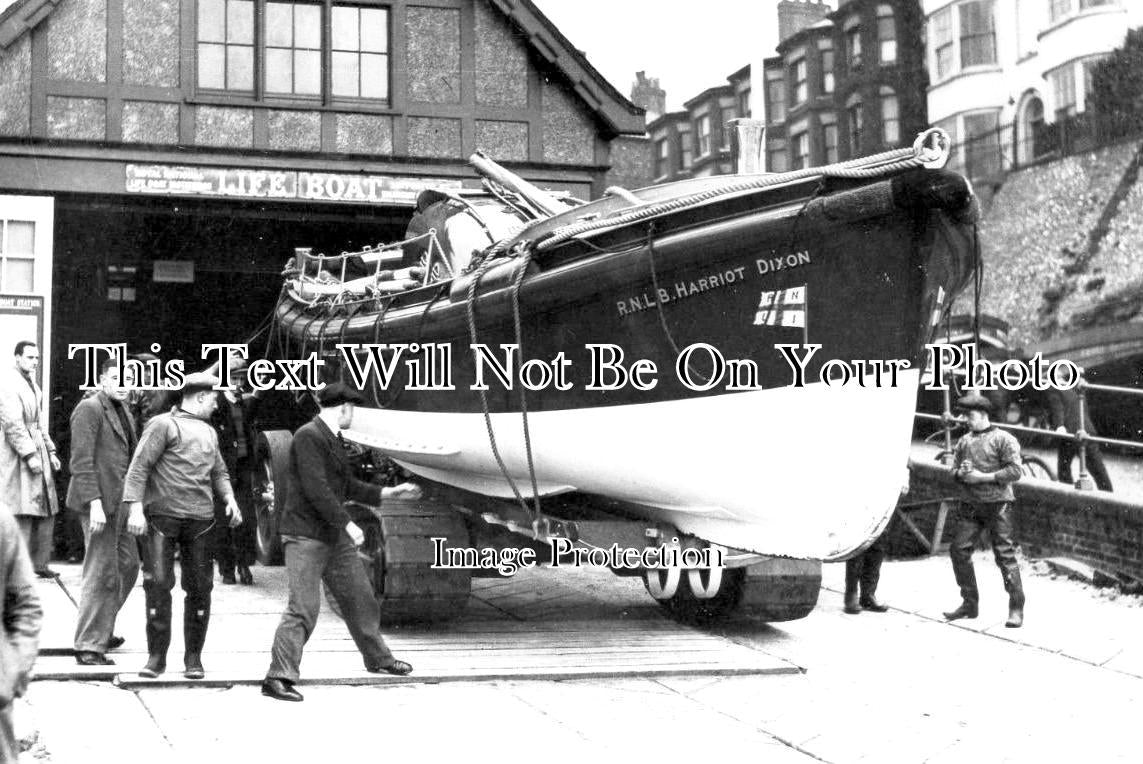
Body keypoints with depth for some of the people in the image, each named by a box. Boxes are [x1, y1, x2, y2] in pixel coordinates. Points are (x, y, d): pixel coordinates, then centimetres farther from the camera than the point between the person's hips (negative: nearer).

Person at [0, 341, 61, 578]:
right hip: (19, 459, -9)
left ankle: (39, 563, 16)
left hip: (39, 455, 9)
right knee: (23, 514, -8)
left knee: (46, 513, 9)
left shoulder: (33, 386, 18)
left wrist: (50, 451, 15)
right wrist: (29, 455, -21)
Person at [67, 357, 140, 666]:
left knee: (127, 565, 14)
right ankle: (89, 647, 2)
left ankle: (102, 629, 30)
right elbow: (81, 460, -16)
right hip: (99, 501, -9)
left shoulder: (125, 413, 18)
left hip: (119, 501, 9)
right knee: (102, 573, -6)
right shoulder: (89, 409, -10)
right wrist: (94, 502, -22)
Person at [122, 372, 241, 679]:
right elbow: (139, 467, -8)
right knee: (158, 584, -7)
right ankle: (156, 656, 2)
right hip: (163, 516, -6)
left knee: (200, 588, 4)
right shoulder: (164, 425, -3)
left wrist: (229, 498, 8)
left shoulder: (209, 432, 19)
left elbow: (218, 471, 27)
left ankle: (194, 659, 13)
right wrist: (135, 508, -17)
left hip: (201, 519, 6)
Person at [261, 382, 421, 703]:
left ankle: (377, 658, 36)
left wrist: (389, 493, 27)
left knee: (360, 598, 18)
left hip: (334, 535, 9)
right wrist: (347, 523, -21)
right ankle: (278, 677, -8)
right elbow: (316, 489, -22)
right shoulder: (308, 436, -16)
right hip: (305, 535, -9)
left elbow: (346, 485, 24)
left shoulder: (333, 440, 14)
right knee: (304, 608, -13)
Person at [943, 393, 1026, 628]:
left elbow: (1014, 471, -11)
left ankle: (1016, 609, 0)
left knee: (1005, 554, -6)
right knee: (959, 550, 2)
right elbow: (953, 471, 18)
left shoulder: (1003, 439, -4)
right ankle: (970, 603, 15)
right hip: (969, 504, 6)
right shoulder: (964, 441, 13)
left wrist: (982, 476, -15)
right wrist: (960, 473, -6)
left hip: (997, 503, -6)